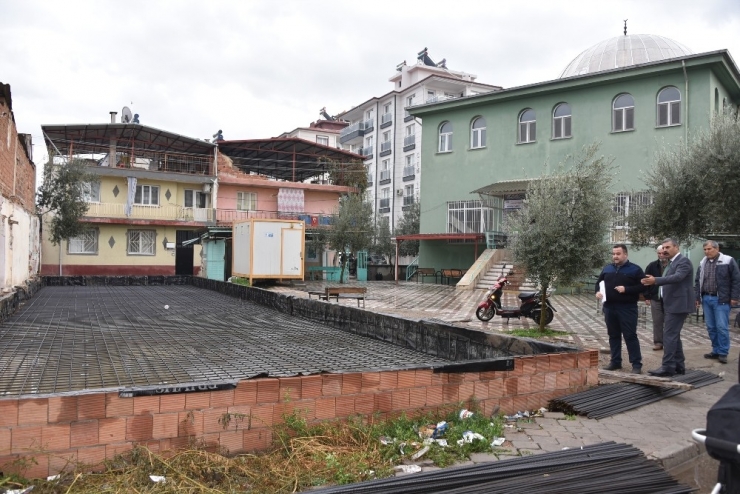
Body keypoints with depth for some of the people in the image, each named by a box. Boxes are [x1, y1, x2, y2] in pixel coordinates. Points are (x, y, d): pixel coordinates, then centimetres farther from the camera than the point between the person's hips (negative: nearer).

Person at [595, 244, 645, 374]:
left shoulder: (635, 269, -2)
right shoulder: (607, 268, 13)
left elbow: (643, 286, -8)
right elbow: (599, 283, 21)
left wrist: (626, 289, -19)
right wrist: (598, 291, 1)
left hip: (627, 308, -5)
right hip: (609, 307, 5)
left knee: (630, 336, -4)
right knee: (613, 335, 11)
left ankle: (636, 364, 1)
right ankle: (615, 361, 20)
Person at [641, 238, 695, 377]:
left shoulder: (683, 261, -13)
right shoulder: (672, 262, 17)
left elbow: (677, 277, -30)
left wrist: (656, 280, -40)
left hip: (678, 305, -10)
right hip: (673, 304, 10)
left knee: (669, 335, -11)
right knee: (673, 335, 13)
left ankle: (667, 367, -9)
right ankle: (679, 365, 20)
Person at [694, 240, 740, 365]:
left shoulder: (728, 261, -5)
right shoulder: (702, 263, 11)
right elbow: (697, 281, 16)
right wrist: (697, 297, 10)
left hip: (721, 300, -5)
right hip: (706, 299, 5)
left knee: (722, 327, -5)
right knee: (711, 327, 8)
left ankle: (723, 353, 4)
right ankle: (716, 351, 17)